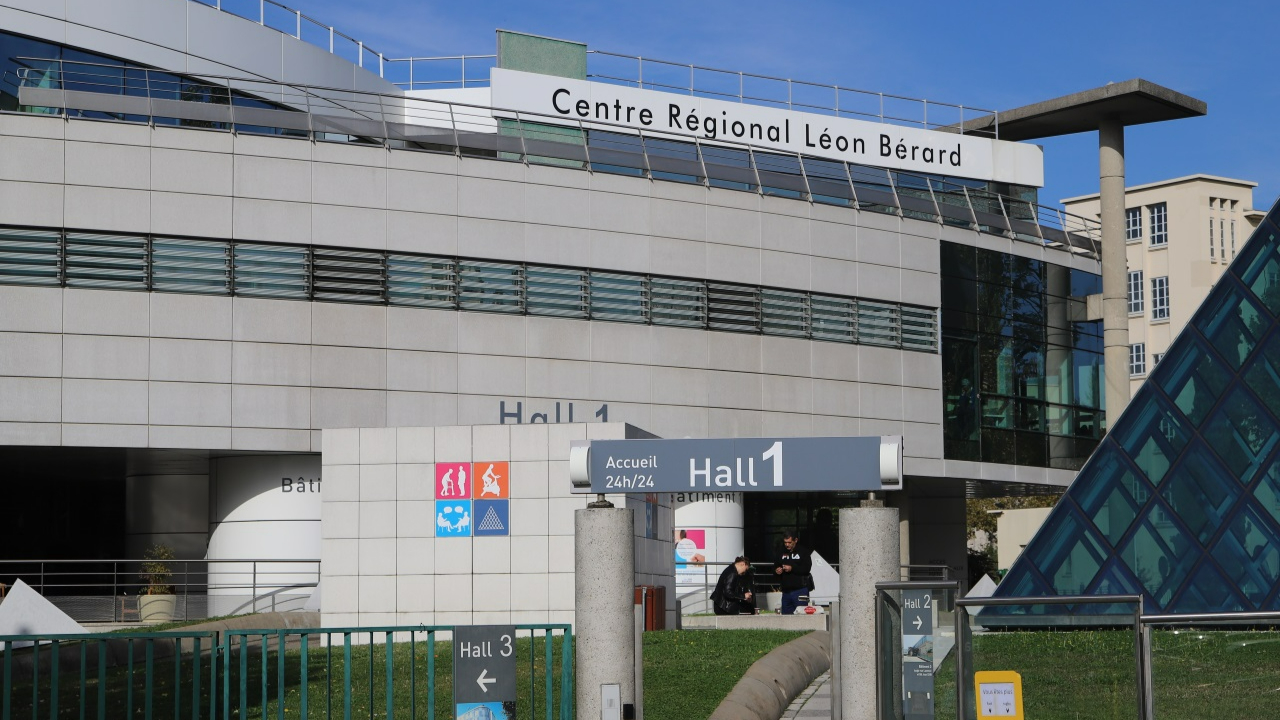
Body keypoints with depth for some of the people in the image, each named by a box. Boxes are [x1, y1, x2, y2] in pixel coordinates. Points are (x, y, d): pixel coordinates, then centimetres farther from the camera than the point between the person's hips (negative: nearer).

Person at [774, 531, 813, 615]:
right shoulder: (782, 553, 15)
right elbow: (774, 567, 18)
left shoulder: (803, 551, 0)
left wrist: (792, 568, -19)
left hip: (800, 590, -5)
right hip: (786, 591, 5)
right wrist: (776, 571, -5)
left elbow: (807, 568, -11)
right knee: (785, 614, 4)